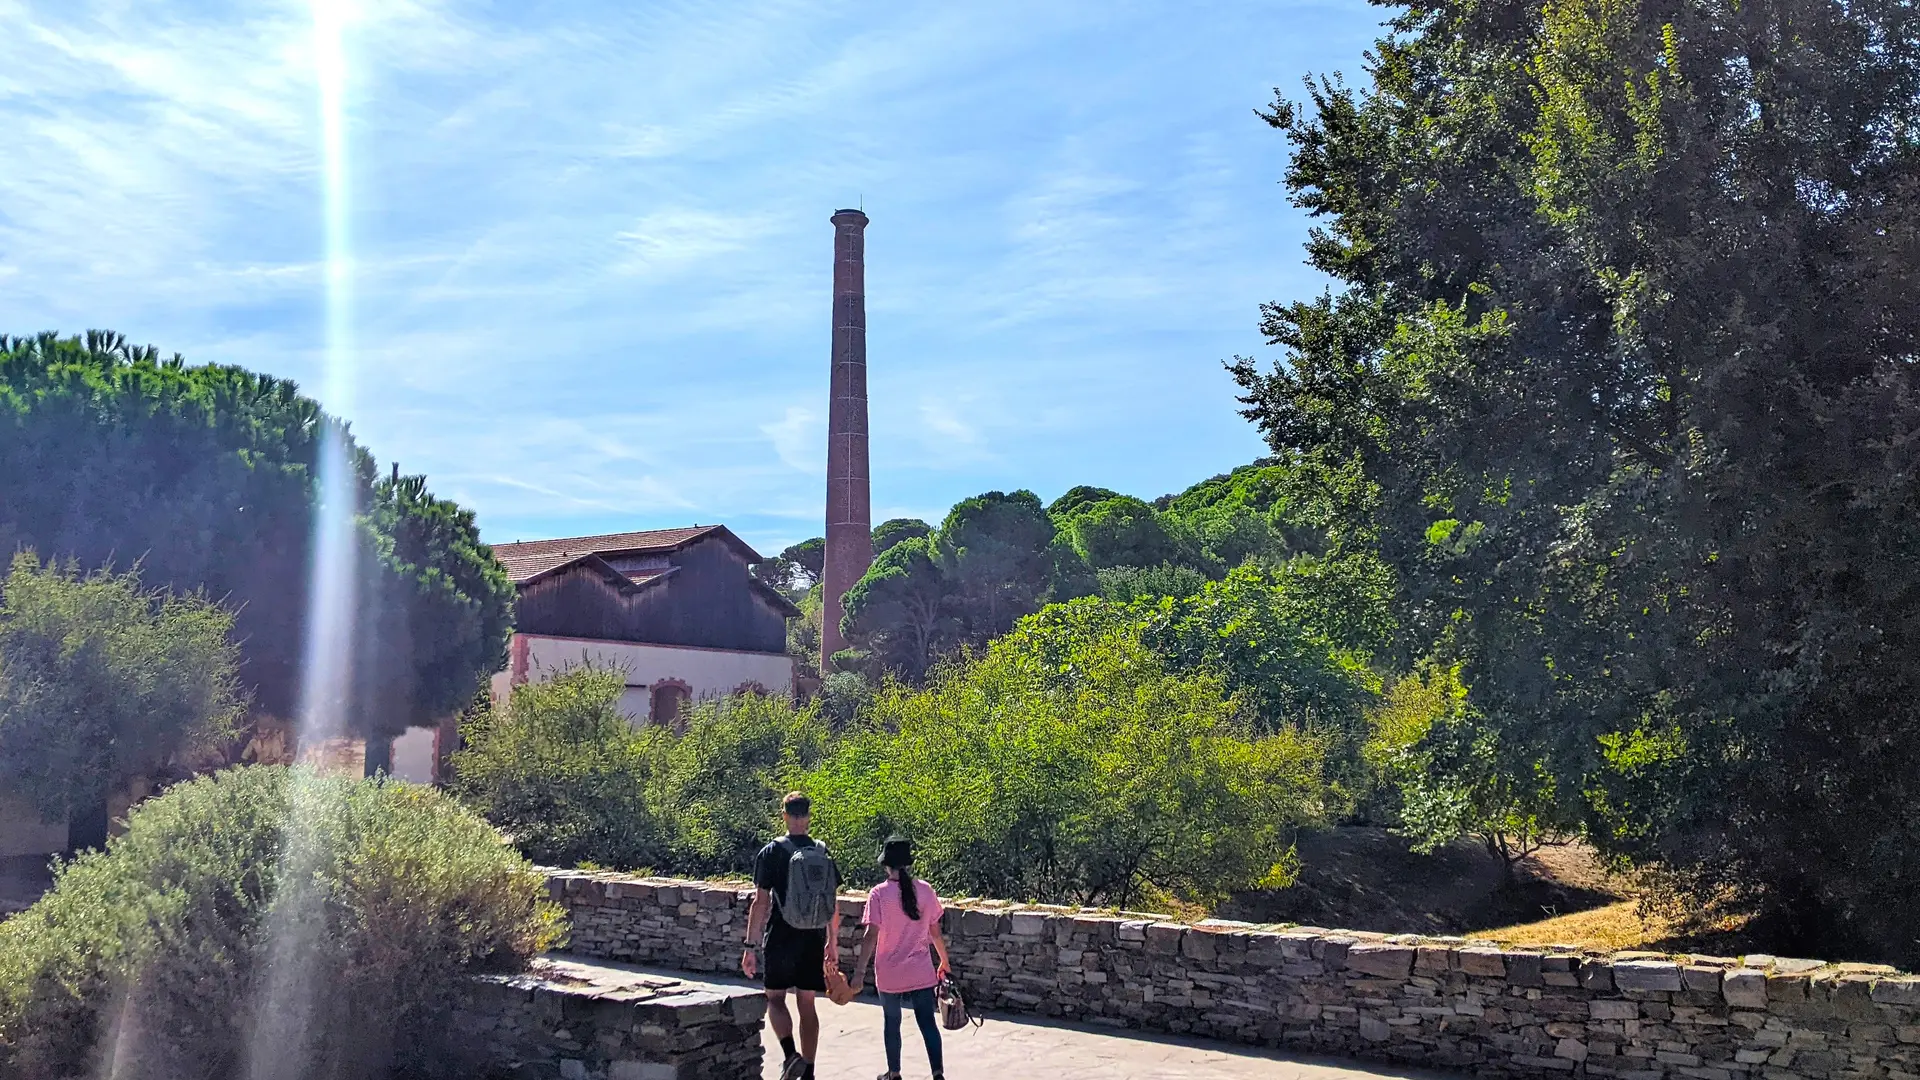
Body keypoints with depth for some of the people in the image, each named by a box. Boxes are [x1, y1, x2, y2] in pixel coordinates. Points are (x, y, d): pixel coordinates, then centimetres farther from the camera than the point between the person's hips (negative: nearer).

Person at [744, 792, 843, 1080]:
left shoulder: (771, 852, -8)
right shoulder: (823, 854, 4)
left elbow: (760, 902, -10)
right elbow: (834, 905, 8)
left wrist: (750, 946, -5)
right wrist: (832, 943, 18)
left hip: (780, 939, -3)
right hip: (813, 941, 4)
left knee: (775, 998, 10)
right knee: (807, 1004, 11)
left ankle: (791, 1055, -11)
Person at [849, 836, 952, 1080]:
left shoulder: (879, 894, -11)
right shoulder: (926, 890, -2)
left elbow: (871, 936, -14)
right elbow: (935, 932, 4)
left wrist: (860, 972, -9)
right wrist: (945, 961, 18)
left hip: (890, 974, -2)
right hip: (922, 972, 2)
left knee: (892, 1023, 15)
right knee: (927, 1022, 6)